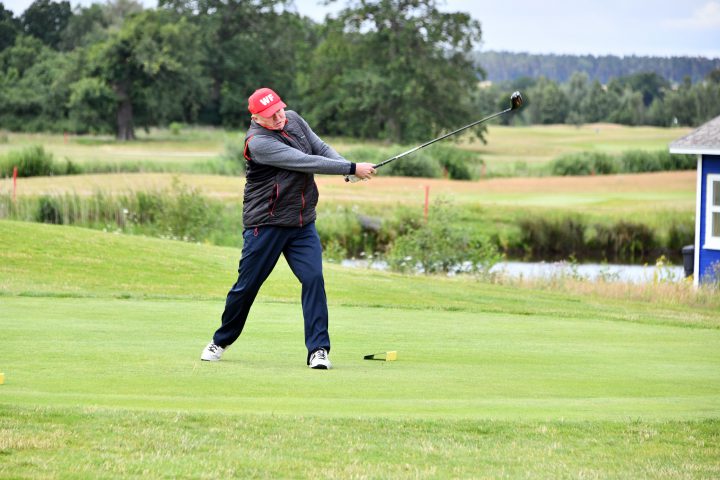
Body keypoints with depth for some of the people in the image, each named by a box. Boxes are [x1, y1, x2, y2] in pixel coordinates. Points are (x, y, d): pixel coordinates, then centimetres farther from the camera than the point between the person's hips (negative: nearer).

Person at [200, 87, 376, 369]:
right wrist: (352, 169, -23)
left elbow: (321, 149, 6)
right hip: (265, 226, -5)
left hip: (303, 224, 5)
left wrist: (348, 168, -16)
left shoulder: (294, 120, 4)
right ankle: (221, 341, 25)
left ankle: (318, 349, -9)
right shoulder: (258, 142, -21)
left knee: (314, 278, -10)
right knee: (247, 285, 4)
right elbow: (305, 163, -25)